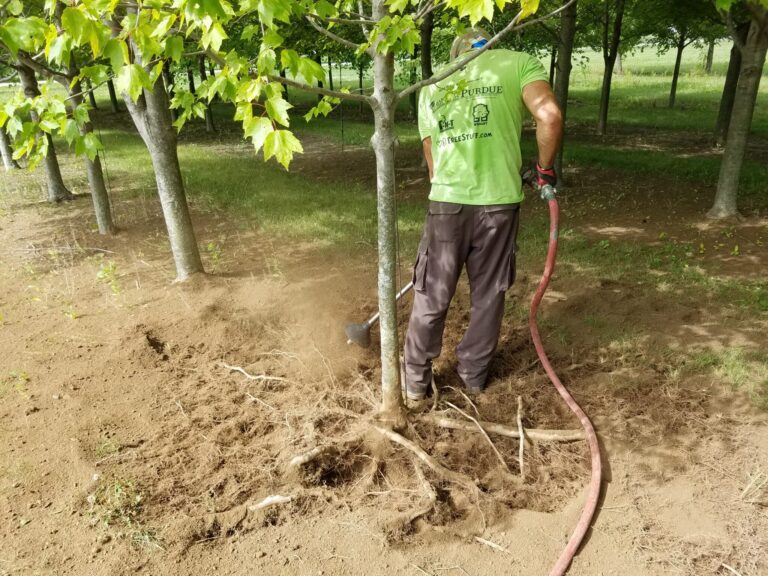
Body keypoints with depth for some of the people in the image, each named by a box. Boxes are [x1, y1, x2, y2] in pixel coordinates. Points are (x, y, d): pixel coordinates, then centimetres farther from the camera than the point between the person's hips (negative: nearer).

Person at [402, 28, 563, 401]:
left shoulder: (432, 87, 17)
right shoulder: (518, 62, 7)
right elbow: (550, 116, -10)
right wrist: (545, 169, 5)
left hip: (447, 202, 2)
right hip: (499, 201, -1)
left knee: (431, 296, 13)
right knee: (488, 294, 15)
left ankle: (416, 378, 26)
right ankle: (474, 373, 31)